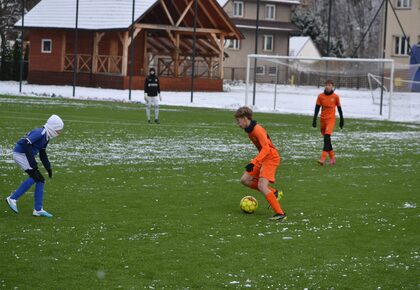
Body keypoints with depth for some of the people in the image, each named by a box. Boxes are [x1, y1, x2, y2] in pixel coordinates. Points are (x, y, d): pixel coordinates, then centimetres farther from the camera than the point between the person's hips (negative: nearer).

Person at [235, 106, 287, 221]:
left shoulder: (257, 129, -22)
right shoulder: (249, 130, 7)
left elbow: (266, 148, -30)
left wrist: (253, 163, -38)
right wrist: (255, 161, 26)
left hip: (271, 158, -10)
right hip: (263, 159, 10)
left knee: (261, 186, -21)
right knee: (245, 180, 5)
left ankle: (280, 214, -22)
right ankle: (273, 193, 13)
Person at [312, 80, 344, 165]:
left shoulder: (335, 97, -1)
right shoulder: (320, 96, 2)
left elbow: (339, 109, 8)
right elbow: (317, 108, 4)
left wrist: (342, 120, 12)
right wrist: (314, 120, -3)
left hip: (331, 119, -3)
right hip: (323, 119, 3)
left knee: (327, 137, -20)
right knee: (327, 139, 9)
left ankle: (323, 158, -26)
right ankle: (332, 158, 23)